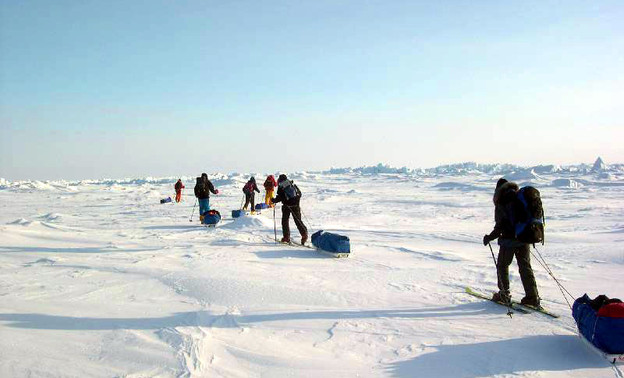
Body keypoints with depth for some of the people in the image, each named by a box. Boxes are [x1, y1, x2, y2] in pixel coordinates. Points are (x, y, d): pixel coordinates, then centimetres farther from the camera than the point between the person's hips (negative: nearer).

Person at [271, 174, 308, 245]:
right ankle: (304, 234, -3)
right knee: (298, 220, 7)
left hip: (287, 205, -4)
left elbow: (280, 197, -9)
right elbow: (299, 193, 15)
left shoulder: (281, 186, -2)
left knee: (285, 221, 10)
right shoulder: (292, 184, 12)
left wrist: (274, 200, 8)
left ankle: (286, 237, 7)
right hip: (296, 205, 4)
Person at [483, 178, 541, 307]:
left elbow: (500, 226, -16)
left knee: (502, 265, 12)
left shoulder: (501, 203, -12)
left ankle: (504, 294, 16)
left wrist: (490, 237, -5)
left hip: (509, 239, -5)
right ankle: (532, 297, 10)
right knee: (525, 266, 12)